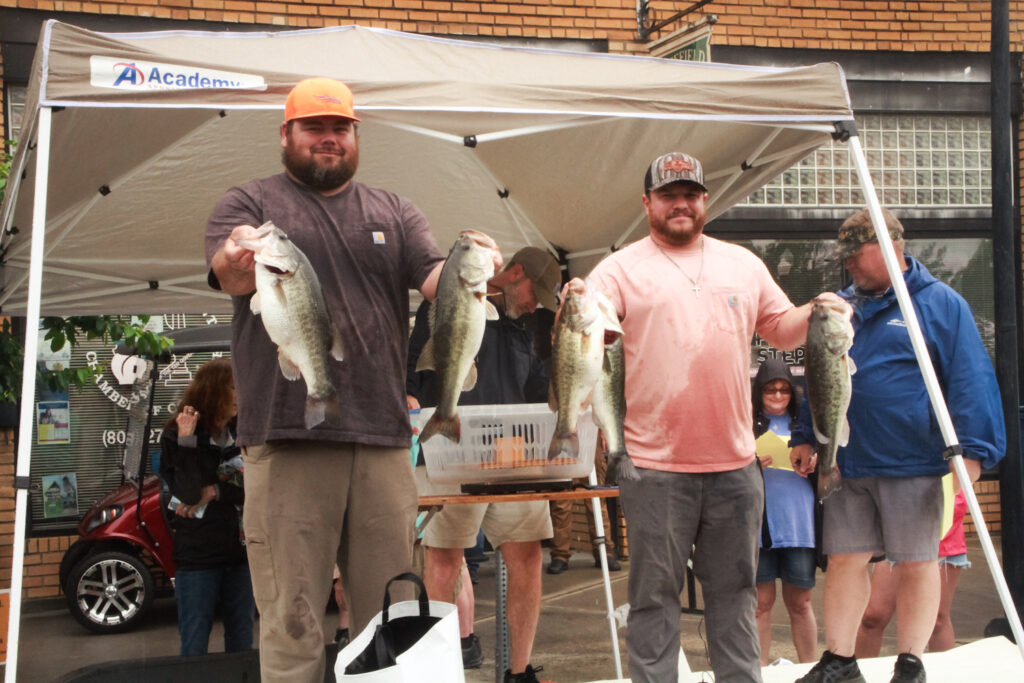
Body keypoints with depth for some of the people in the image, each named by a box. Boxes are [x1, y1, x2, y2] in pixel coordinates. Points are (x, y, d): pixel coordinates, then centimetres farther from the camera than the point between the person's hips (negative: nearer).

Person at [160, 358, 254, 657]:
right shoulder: (176, 436, -4)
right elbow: (189, 493, -16)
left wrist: (216, 492, -15)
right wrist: (187, 441, -21)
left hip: (240, 550, 3)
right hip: (198, 556, -3)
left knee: (242, 640, 11)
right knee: (195, 643, 1)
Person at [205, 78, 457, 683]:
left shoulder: (395, 214, 19)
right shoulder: (250, 204, 9)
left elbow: (438, 281, 6)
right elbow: (231, 278, -9)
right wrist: (240, 259, -34)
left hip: (382, 435, 3)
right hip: (287, 435, -3)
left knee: (392, 616, 9)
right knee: (291, 619, -2)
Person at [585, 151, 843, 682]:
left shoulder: (743, 264, 15)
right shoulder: (622, 269, 1)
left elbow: (781, 328, 19)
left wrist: (816, 313, 0)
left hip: (734, 461, 4)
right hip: (655, 465, -4)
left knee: (734, 589, 14)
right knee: (654, 595, 3)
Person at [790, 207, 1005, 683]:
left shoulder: (940, 303, -3)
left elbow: (970, 380, -9)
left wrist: (972, 448, -15)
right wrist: (805, 437, 17)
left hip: (911, 464, -5)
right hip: (847, 463, 5)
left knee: (916, 563, 5)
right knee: (844, 560, 6)